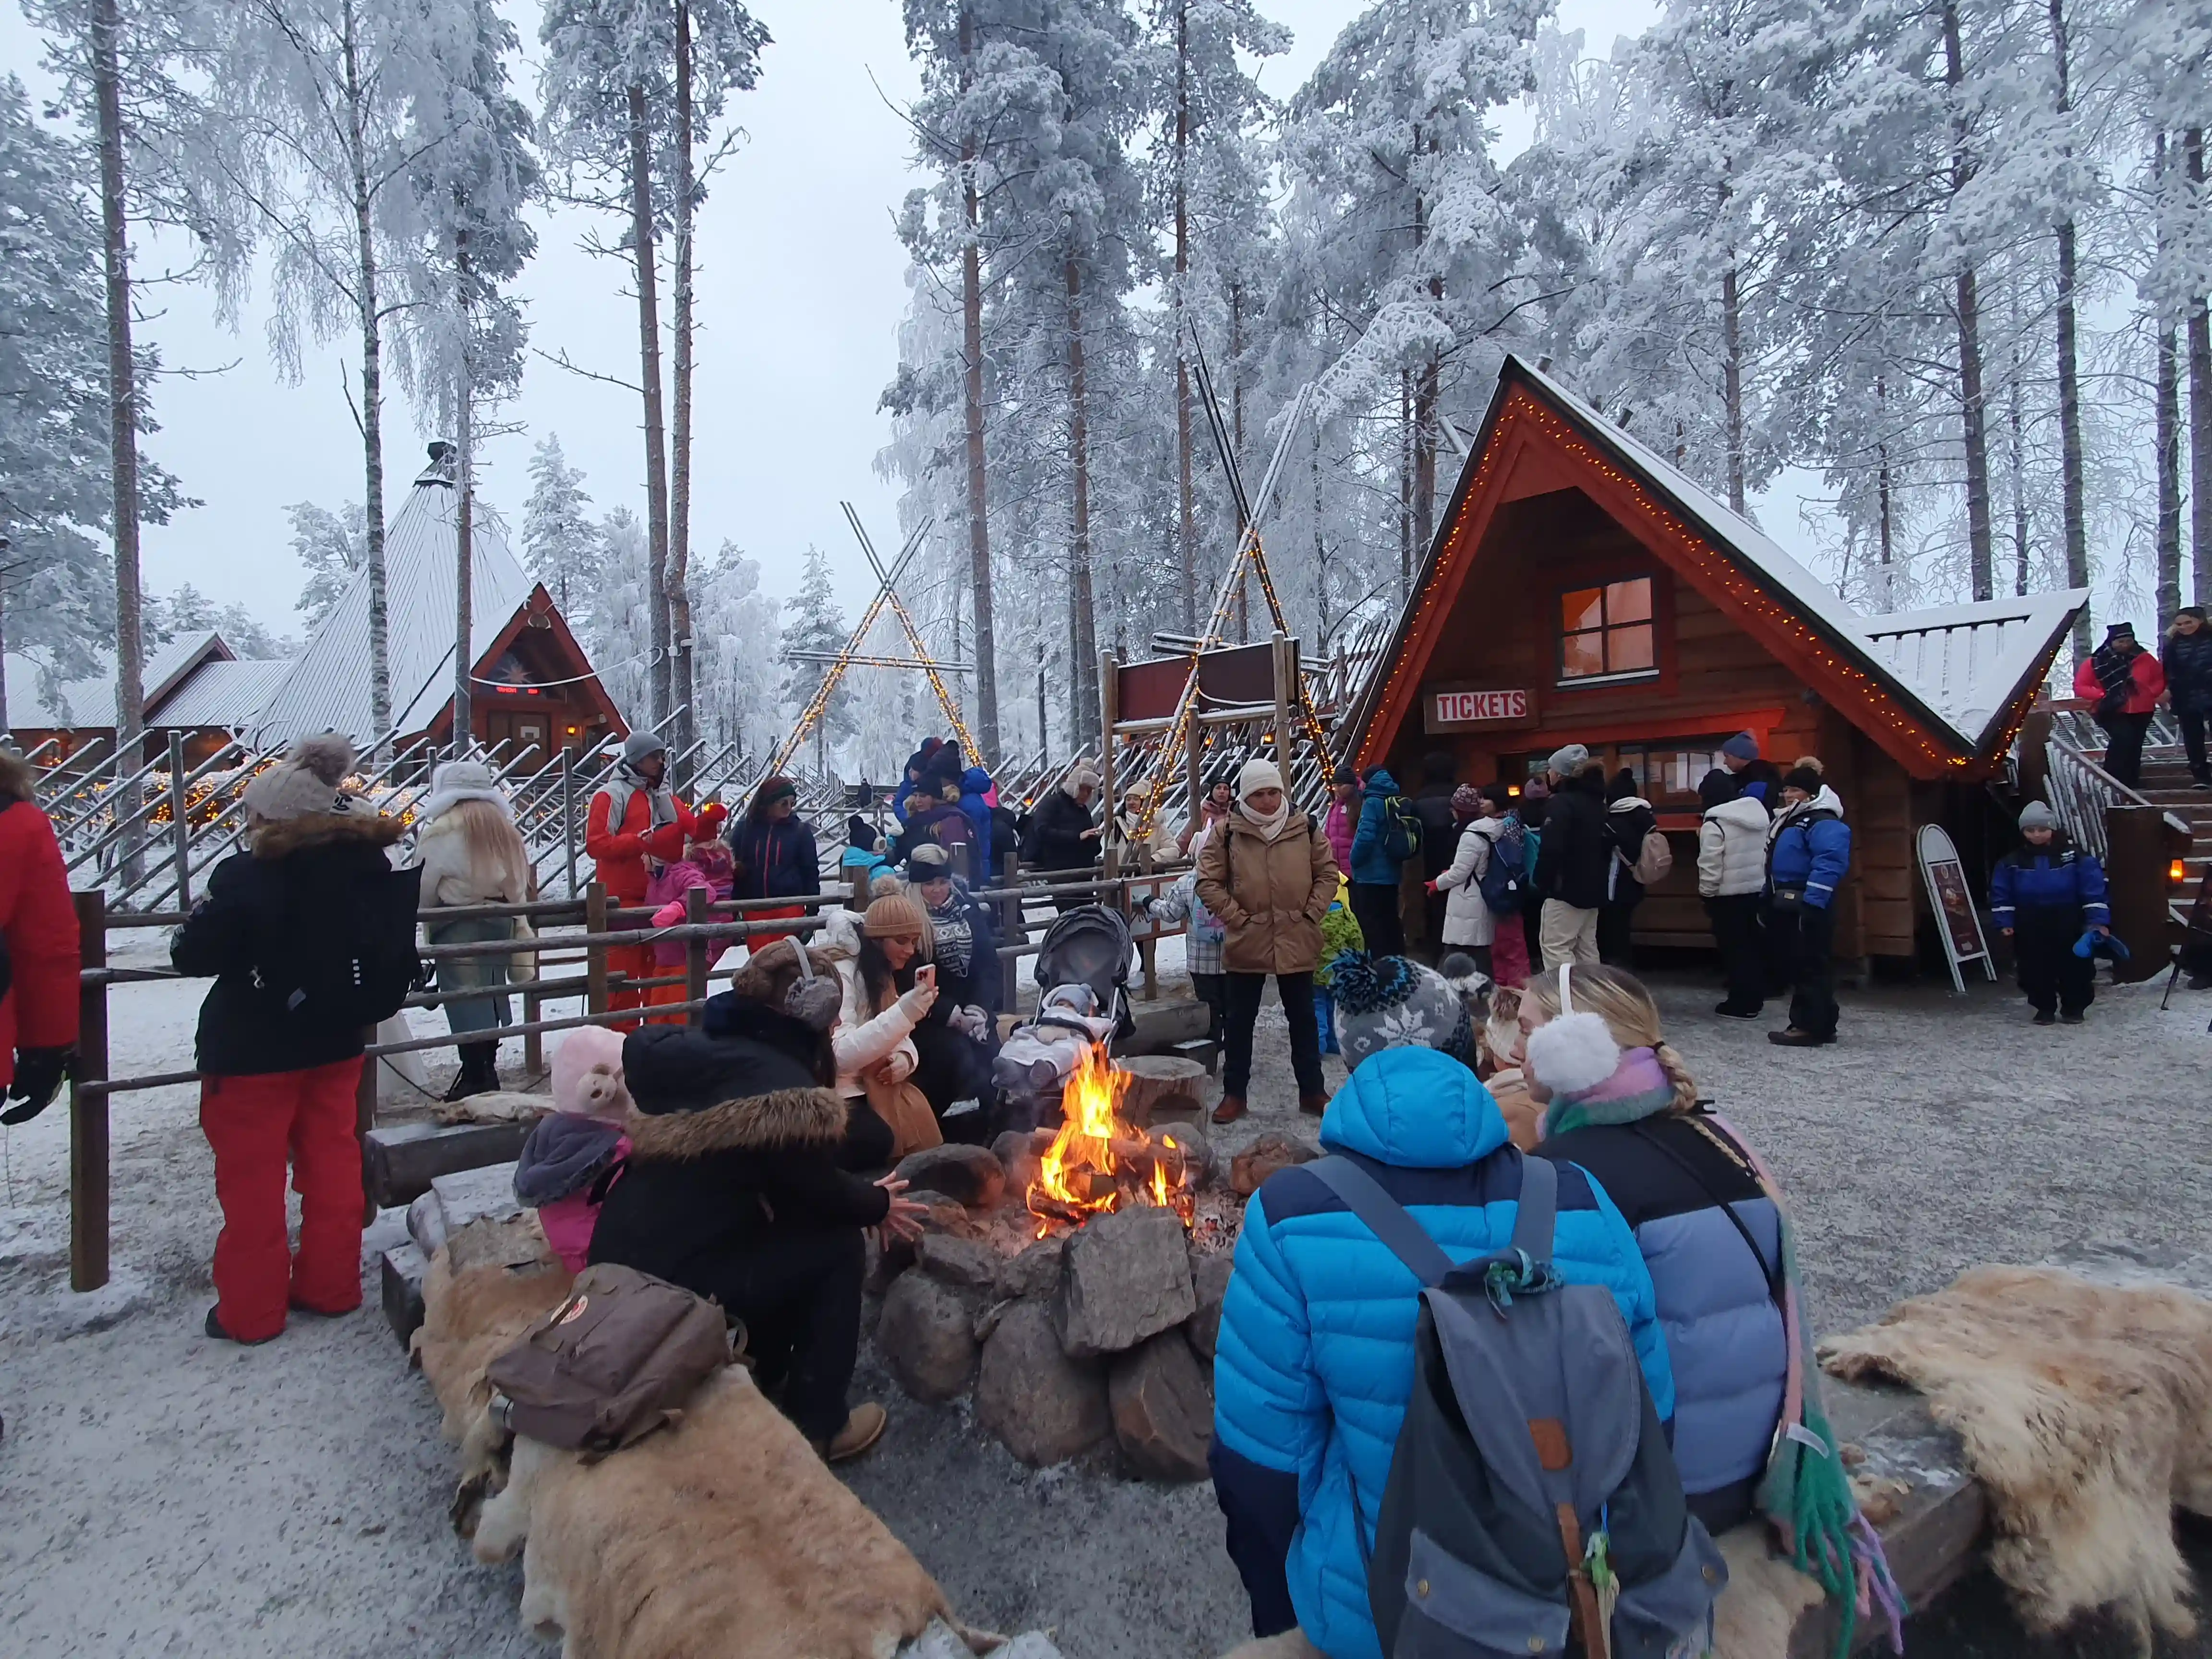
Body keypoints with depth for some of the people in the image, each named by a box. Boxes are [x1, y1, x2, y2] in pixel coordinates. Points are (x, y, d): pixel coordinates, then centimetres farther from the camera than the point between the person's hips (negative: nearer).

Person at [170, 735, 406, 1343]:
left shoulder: (248, 878, -21)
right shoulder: (370, 870, -3)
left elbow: (192, 956, -16)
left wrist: (202, 917, 3)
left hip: (254, 1053, -5)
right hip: (335, 1043, 6)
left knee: (251, 1179, 7)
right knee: (332, 1163, 15)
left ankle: (250, 1311, 18)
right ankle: (330, 1287, 26)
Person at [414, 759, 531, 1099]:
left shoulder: (443, 830, -12)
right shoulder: (503, 825, 8)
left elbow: (425, 885, -7)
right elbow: (520, 878, 11)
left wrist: (426, 916, 10)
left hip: (458, 926, -6)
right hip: (500, 921, 7)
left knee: (464, 999, -1)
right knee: (490, 995, 13)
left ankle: (475, 1077, 2)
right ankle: (486, 1071, 22)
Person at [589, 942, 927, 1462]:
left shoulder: (688, 1050, 4)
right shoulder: (784, 1089, -17)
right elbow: (822, 1192, -6)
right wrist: (878, 1204, 17)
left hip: (615, 1264, 8)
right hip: (678, 1289, -8)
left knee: (786, 1228, 22)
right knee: (838, 1246, 3)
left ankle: (763, 1380, 34)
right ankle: (818, 1425, 13)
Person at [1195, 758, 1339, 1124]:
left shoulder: (1305, 827, -1)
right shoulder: (1228, 833, -6)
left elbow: (1328, 875, 6)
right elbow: (1208, 883, -4)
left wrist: (1311, 914, -3)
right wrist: (1236, 917, -9)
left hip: (1297, 941, 1)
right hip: (1247, 942, -1)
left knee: (1303, 1018, 13)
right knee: (1240, 1019, 9)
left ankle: (1312, 1091, 27)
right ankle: (1234, 1093, 22)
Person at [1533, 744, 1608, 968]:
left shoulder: (1561, 803, -15)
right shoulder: (1596, 802, 14)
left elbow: (1551, 849, -22)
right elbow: (1606, 844, 19)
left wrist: (1542, 883, -10)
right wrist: (1599, 875, 21)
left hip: (1567, 888, -9)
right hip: (1592, 888, 9)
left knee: (1555, 947, -5)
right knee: (1587, 948, 14)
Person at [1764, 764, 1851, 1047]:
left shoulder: (1823, 823, -15)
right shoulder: (1790, 820, 19)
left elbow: (1831, 863, -27)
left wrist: (1812, 902, -31)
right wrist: (1770, 900, 23)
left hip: (1807, 906, -11)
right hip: (1787, 905, 11)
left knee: (1810, 966, -6)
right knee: (1796, 965, 14)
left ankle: (1810, 1027, -3)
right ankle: (1821, 1024, 22)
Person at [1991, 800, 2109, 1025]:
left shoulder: (2076, 856, -5)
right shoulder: (2012, 862, -1)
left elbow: (2094, 891, -7)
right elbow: (2001, 895, 3)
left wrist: (2098, 921, -14)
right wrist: (2005, 922, -5)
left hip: (2070, 926, -1)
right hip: (2030, 930, 1)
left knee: (2075, 968, 7)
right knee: (2036, 970, 7)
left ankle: (2073, 1008, 24)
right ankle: (2044, 1009, 21)